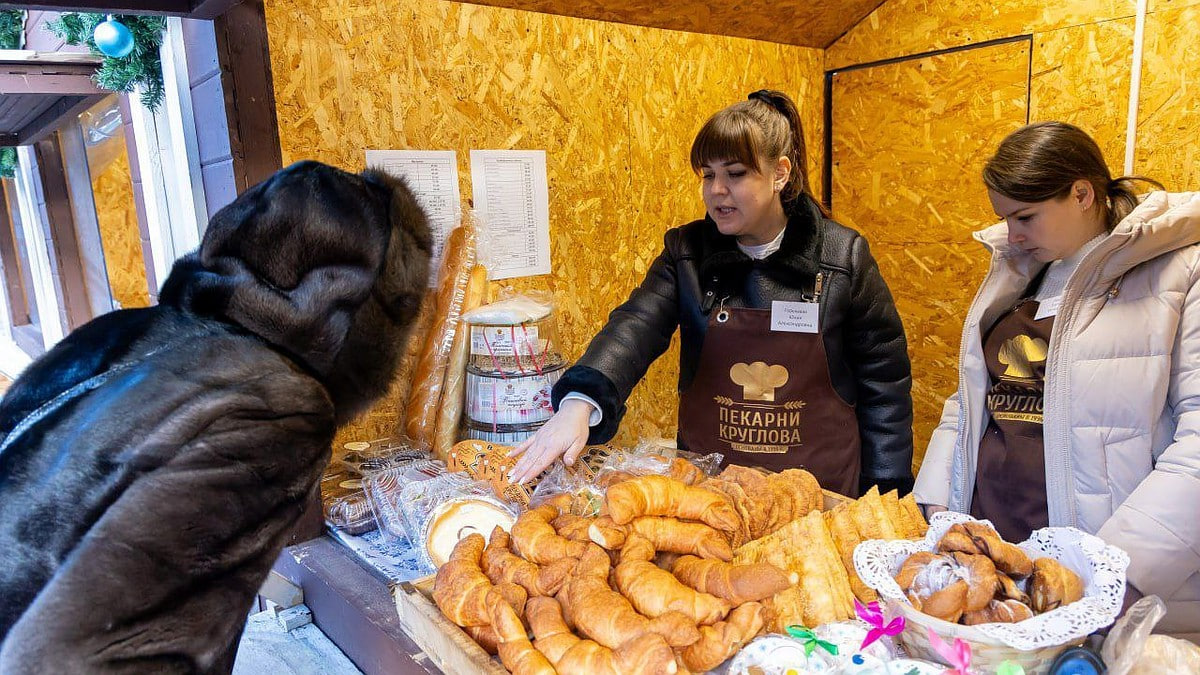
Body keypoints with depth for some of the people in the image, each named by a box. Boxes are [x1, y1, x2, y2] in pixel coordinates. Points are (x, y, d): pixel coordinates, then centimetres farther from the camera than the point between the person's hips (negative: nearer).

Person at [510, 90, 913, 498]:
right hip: (707, 478, 1)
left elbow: (882, 383, -2)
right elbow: (635, 327, -20)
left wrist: (884, 496, -2)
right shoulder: (686, 251, -4)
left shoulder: (845, 257, -7)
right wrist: (579, 403, -39)